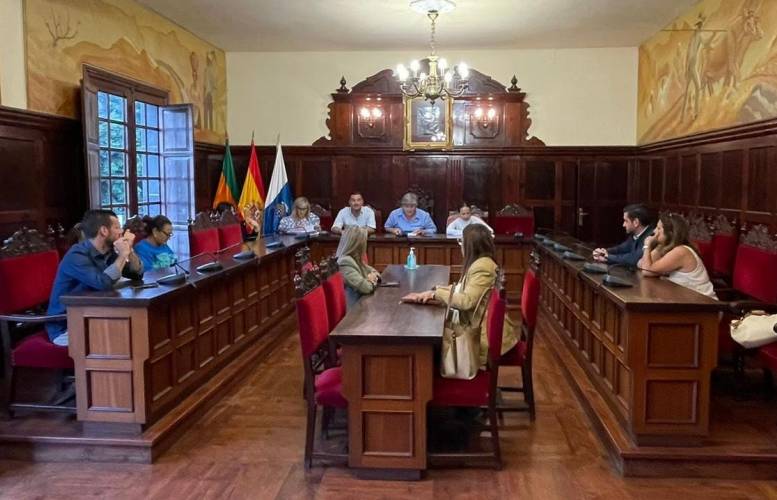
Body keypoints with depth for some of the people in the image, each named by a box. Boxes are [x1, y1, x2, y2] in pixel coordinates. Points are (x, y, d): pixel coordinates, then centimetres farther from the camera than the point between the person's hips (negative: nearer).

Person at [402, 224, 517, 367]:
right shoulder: (480, 263, 10)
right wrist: (434, 291, 0)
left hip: (490, 336, -9)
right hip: (483, 327, 9)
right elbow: (460, 288, 12)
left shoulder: (482, 267, -22)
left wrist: (436, 294, -18)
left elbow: (466, 301, -28)